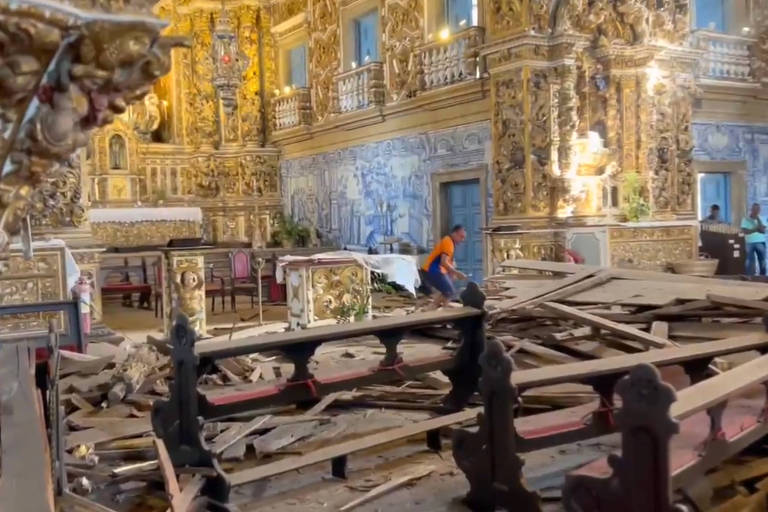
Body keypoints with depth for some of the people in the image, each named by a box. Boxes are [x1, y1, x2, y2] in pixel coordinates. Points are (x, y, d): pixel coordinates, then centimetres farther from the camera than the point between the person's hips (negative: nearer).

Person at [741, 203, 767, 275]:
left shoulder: (760, 219, 8)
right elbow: (745, 231, -11)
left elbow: (763, 231, -7)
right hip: (750, 243, -2)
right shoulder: (745, 219, 1)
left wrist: (758, 219, -11)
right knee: (750, 262, -1)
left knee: (762, 261, 2)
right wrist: (756, 229, -12)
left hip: (761, 243, 2)